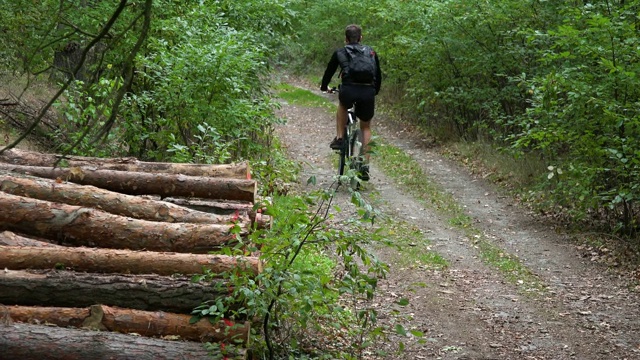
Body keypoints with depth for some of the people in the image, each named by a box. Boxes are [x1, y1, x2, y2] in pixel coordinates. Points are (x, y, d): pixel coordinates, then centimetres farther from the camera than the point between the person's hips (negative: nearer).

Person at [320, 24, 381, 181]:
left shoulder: (340, 53, 19)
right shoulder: (371, 52, 23)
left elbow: (329, 71, 30)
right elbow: (378, 75, 30)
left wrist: (324, 87, 50)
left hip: (349, 90, -1)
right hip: (368, 92, 1)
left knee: (342, 104, 37)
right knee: (366, 127, 23)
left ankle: (339, 138, 27)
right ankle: (365, 166, 14)